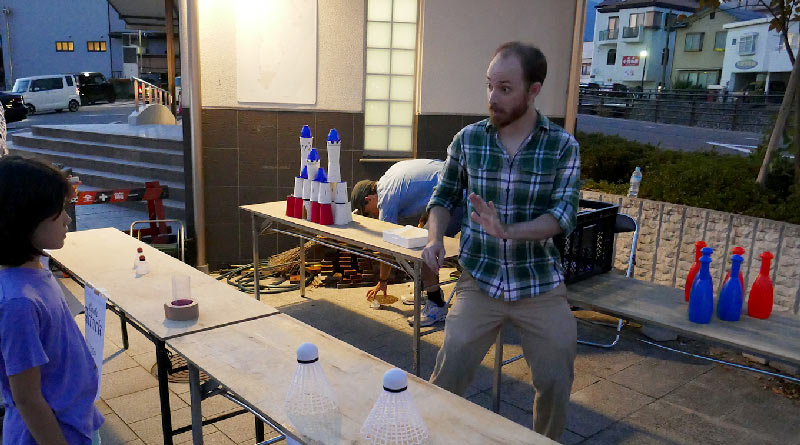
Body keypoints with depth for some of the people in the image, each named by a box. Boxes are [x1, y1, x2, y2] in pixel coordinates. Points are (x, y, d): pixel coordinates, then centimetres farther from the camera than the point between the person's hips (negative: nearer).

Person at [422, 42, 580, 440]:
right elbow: (444, 197, 9)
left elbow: (564, 214, -13)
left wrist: (507, 231, -29)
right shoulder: (467, 140, -1)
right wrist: (435, 239, -10)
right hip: (479, 282, 0)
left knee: (555, 384, 9)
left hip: (541, 286, 0)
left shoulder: (563, 147, -5)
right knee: (447, 377, -5)